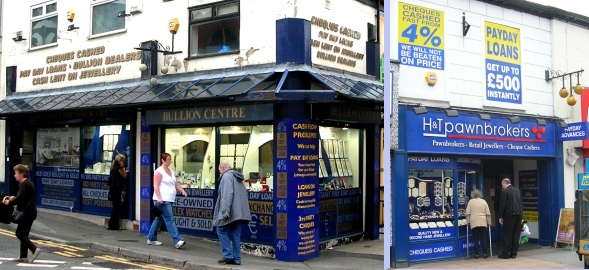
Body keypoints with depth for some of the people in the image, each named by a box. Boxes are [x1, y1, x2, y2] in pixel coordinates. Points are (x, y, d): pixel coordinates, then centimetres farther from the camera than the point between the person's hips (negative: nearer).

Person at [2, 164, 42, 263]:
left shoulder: (24, 184, -15)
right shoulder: (28, 183, 17)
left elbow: (20, 198, -22)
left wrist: (9, 202, -7)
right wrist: (13, 198, 12)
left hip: (27, 213, -10)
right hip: (29, 212, 10)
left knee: (19, 234, -7)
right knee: (24, 234, 13)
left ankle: (35, 249, -15)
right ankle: (23, 257, 15)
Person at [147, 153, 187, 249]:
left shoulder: (171, 171, 17)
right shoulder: (159, 171, -9)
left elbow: (176, 184, 17)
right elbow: (156, 186, -14)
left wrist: (182, 191, 2)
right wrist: (158, 198, -22)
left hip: (169, 200, 9)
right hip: (162, 200, -9)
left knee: (159, 219, 15)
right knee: (169, 220, -11)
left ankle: (151, 239, 24)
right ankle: (177, 241, -15)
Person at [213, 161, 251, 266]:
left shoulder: (226, 176, -8)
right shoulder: (238, 178, 20)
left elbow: (227, 195, -19)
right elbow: (244, 193, 22)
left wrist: (225, 212, -22)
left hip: (231, 212, -8)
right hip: (240, 213, 9)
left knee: (221, 230, 3)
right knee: (235, 234, 10)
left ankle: (228, 255, -2)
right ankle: (236, 259, 10)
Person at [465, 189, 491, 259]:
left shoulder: (471, 201, 4)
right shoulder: (483, 201, 8)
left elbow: (468, 213, -2)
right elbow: (488, 213, 5)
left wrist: (468, 221, 4)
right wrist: (489, 222, 10)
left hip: (474, 223, -1)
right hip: (483, 222, 1)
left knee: (475, 239, 2)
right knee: (483, 238, 6)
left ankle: (476, 254, 1)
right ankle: (485, 253, 5)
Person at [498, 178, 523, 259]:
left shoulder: (505, 192, -9)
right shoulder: (518, 191, 10)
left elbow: (502, 205, -11)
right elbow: (521, 203, 14)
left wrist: (500, 216, -4)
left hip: (509, 216, -6)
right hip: (518, 215, 6)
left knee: (507, 235, 0)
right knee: (516, 235, 9)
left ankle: (506, 253, 2)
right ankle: (514, 253, 12)